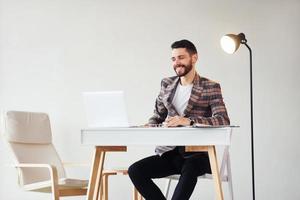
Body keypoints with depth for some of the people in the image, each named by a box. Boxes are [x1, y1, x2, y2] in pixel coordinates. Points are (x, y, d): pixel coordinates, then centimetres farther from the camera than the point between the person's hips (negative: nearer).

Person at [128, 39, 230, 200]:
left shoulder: (211, 87, -2)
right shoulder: (167, 84, 14)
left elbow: (223, 120, -15)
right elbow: (158, 115, 21)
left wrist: (189, 121, -30)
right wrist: (149, 127, -4)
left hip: (198, 154, -5)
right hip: (169, 152, 5)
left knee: (189, 168, -38)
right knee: (135, 170, -17)